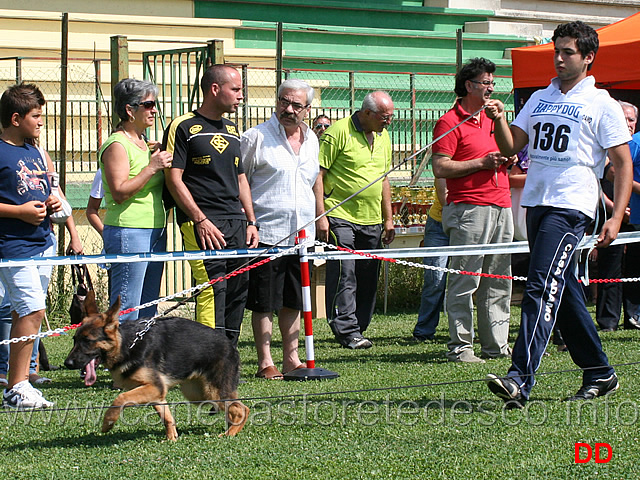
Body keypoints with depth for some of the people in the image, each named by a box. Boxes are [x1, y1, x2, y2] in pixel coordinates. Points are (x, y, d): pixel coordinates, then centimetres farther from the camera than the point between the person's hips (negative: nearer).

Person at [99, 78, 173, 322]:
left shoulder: (143, 143, 18)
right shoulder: (117, 145, -10)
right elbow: (119, 192, -19)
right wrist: (152, 167, -19)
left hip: (155, 232, 10)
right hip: (128, 232, -10)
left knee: (148, 311, 9)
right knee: (126, 311, -10)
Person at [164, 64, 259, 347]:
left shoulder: (231, 130, 20)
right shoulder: (183, 127, -3)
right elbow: (174, 179, -8)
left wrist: (251, 221, 14)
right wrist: (201, 221, -15)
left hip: (236, 222, 7)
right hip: (202, 222, -7)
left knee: (238, 289, 4)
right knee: (212, 290, -15)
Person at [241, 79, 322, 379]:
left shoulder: (311, 140, 14)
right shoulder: (257, 137, -5)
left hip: (301, 234, 6)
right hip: (266, 233, -6)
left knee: (293, 300, 11)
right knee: (264, 302, -2)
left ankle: (291, 359, 19)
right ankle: (265, 363, 4)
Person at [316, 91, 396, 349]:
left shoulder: (383, 137, 14)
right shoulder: (338, 132, -9)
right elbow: (318, 174, -10)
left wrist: (388, 218, 19)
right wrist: (320, 216, -15)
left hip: (371, 221, 7)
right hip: (340, 218, -7)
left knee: (368, 279, 7)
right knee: (344, 275, -11)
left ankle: (358, 329, 13)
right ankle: (347, 331, -10)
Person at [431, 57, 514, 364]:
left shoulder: (491, 118, 21)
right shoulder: (451, 122, -5)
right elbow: (440, 168, -13)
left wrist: (506, 161, 10)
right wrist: (482, 162, -14)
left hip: (500, 207, 8)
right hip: (469, 209, -8)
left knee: (498, 282, 9)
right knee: (465, 281, -7)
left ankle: (496, 344, 13)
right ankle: (460, 347, -4)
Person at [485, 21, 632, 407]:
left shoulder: (602, 104, -1)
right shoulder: (539, 99, 17)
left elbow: (623, 163, -2)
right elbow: (511, 147, 14)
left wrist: (616, 217, -11)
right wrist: (500, 121, -7)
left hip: (571, 207, -7)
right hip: (536, 203, 7)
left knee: (542, 288, -19)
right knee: (564, 292, 12)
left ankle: (520, 381, -28)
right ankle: (600, 374, 23)